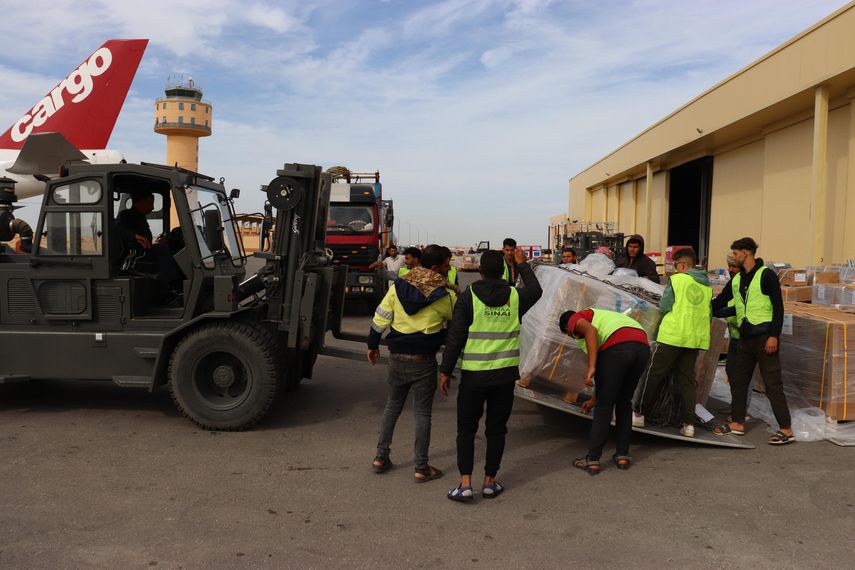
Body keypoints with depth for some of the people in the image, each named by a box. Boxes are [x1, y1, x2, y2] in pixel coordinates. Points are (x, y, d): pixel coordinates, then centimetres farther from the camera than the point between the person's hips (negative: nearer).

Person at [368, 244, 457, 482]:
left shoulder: (398, 286, -1)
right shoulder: (445, 295, -13)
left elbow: (380, 317, 3)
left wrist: (373, 344, 15)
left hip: (397, 357, 4)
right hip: (423, 362, -4)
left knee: (392, 407, 19)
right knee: (422, 413, 6)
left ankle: (381, 457, 25)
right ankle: (422, 468, 12)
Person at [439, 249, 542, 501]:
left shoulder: (468, 297, -7)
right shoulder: (515, 297, 1)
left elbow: (455, 338, -10)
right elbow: (535, 289, 26)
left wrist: (445, 371, -4)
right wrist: (522, 264, 37)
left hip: (474, 375, -2)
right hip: (505, 374, 2)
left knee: (466, 428, 8)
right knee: (496, 429, 13)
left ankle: (465, 483, 2)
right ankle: (490, 481, 20)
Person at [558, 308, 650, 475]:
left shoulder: (576, 319, 19)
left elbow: (591, 331, -9)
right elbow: (606, 372, 43)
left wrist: (591, 367, -13)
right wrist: (594, 399, 51)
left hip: (617, 348, -7)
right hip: (642, 346, 7)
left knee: (604, 406, 5)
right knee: (624, 403, 23)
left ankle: (592, 460, 12)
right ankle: (622, 455, 25)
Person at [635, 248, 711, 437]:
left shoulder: (677, 280, -5)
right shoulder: (707, 286, 11)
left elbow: (664, 306, -5)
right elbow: (709, 313, 15)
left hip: (673, 335, -5)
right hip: (696, 338, 5)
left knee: (656, 375, 5)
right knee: (688, 380, 9)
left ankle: (640, 414, 11)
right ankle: (688, 423, 5)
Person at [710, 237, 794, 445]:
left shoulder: (766, 275, -8)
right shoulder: (736, 280, 13)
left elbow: (778, 307, -11)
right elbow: (719, 302, 19)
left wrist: (774, 336, -17)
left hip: (764, 337, -8)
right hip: (745, 338, 8)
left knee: (773, 384, -6)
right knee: (738, 381, 11)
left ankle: (786, 430, 1)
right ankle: (737, 423, 21)